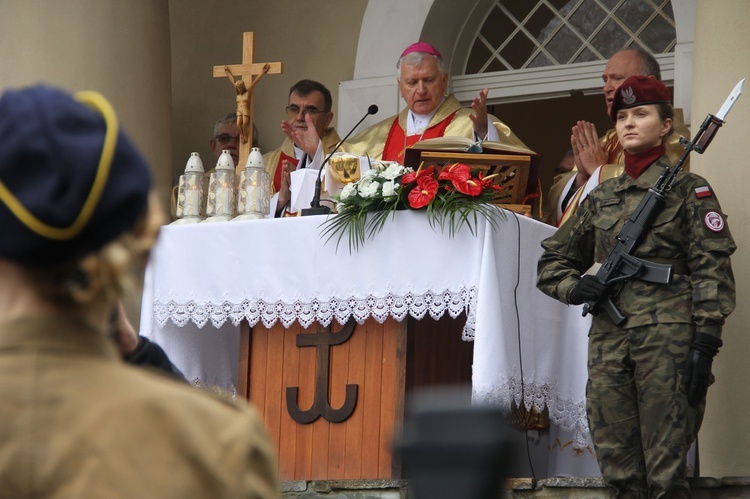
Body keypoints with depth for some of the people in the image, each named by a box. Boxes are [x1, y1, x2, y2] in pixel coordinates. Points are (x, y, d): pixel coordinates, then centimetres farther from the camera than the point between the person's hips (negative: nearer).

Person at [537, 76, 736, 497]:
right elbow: (553, 259, 25)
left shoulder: (688, 190, 5)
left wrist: (705, 345, -12)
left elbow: (712, 270, -2)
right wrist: (574, 288, 2)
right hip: (609, 342, 5)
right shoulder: (602, 197, 19)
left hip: (668, 338, -5)